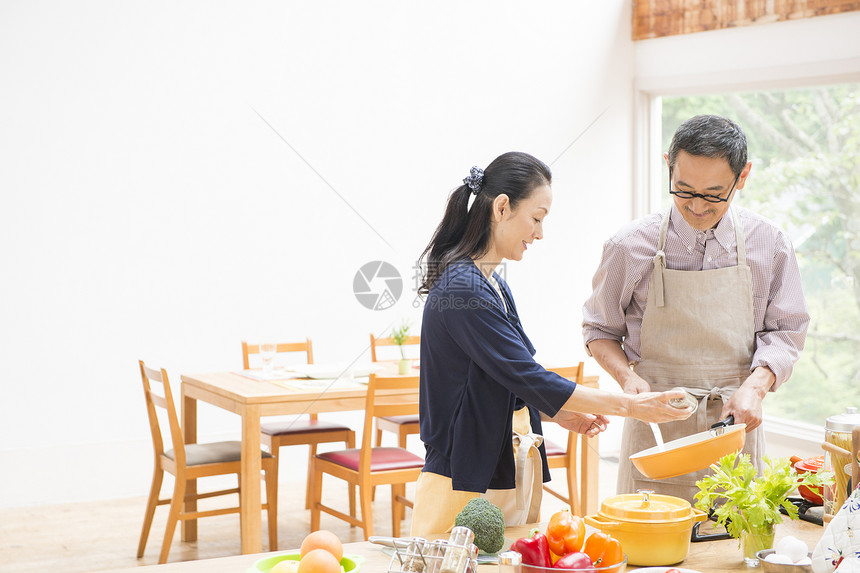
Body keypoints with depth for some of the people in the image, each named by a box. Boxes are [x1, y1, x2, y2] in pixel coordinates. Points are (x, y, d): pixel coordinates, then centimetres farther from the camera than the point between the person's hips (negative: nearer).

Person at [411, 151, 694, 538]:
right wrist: (629, 405, -15)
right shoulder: (462, 290, -18)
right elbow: (529, 378, -20)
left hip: (507, 473, 9)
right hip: (467, 482, -9)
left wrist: (561, 414, 8)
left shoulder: (492, 285, 13)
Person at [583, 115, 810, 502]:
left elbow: (784, 330, 6)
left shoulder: (767, 244, 1)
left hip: (734, 427, 1)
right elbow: (599, 330, 8)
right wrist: (626, 376, -11)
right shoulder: (631, 247, -4)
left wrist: (755, 385, -11)